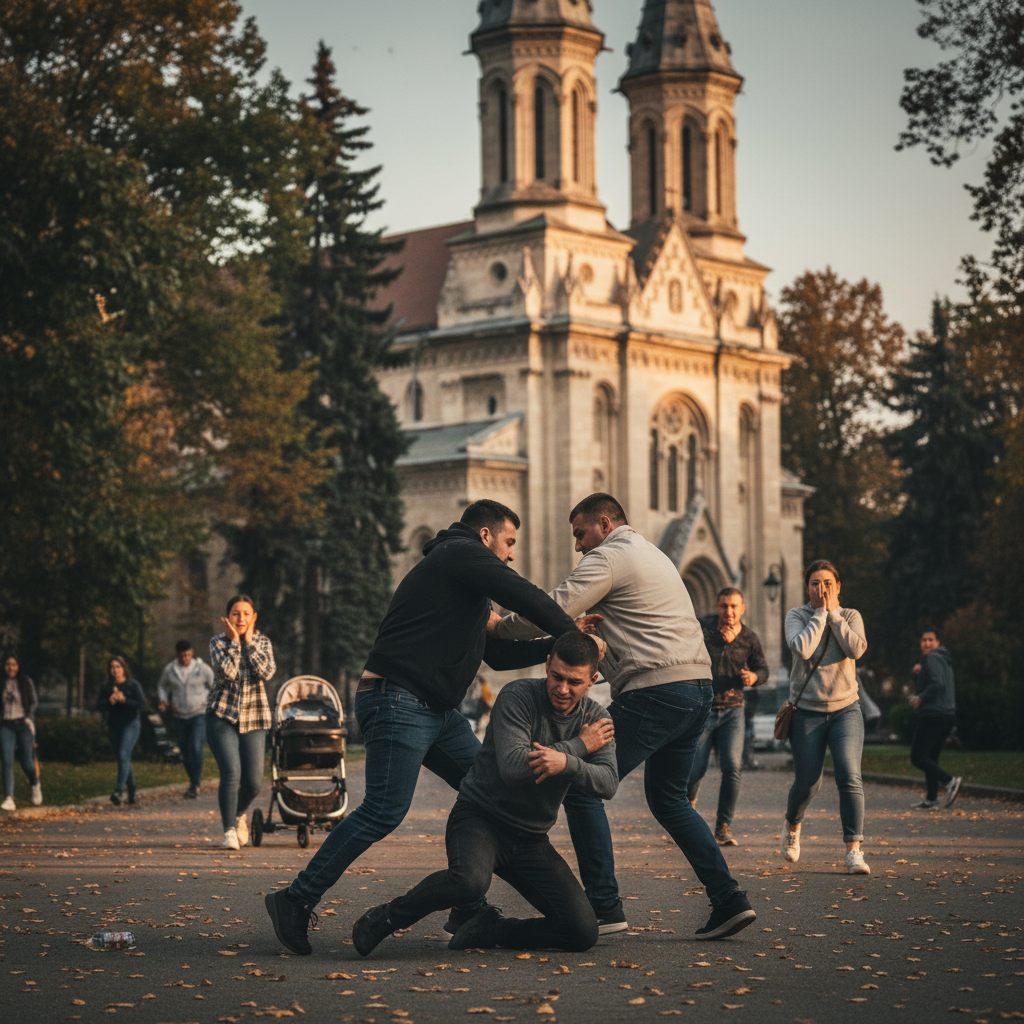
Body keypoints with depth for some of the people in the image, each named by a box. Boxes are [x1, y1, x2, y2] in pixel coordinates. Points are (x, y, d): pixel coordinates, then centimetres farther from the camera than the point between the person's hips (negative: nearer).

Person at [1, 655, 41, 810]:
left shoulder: (26, 682, 5)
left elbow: (34, 701, 4)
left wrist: (28, 718, -11)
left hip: (23, 723, -1)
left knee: (27, 762, -1)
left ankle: (35, 785, 32)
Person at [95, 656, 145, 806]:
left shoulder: (133, 684, -1)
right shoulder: (106, 687, 10)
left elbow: (141, 703, -8)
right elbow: (99, 706, 2)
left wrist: (124, 700, -18)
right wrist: (109, 701, -16)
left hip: (130, 724, -5)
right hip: (114, 726, 5)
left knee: (123, 755, -20)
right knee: (124, 760, 9)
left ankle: (119, 790, -29)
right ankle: (132, 792, 20)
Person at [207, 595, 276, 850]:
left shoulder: (262, 642, 7)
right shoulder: (218, 641, 0)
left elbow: (266, 672, -13)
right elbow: (226, 672, -17)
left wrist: (249, 641, -10)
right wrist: (234, 642, -11)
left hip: (253, 718, 3)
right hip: (222, 715, -2)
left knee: (254, 781, 0)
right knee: (231, 772, -21)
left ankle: (238, 814, 33)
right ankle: (229, 830, -8)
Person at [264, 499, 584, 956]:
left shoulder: (461, 575, 28)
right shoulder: (461, 554, -2)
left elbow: (497, 654, 29)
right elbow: (524, 595, -12)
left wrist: (556, 647, 20)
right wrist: (574, 636, -1)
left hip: (437, 709, 11)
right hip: (398, 700, -11)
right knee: (385, 810, -16)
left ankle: (468, 911, 7)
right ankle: (296, 901, -10)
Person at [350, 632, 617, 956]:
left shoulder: (595, 719, 0)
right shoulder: (518, 696, -15)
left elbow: (608, 784, -15)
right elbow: (512, 767, -28)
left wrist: (566, 762, -35)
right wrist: (579, 746, -21)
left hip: (531, 838, 5)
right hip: (480, 817, -5)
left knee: (583, 932, -11)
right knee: (470, 880, -40)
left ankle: (487, 930, 9)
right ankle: (385, 918, -15)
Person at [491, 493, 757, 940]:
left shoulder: (608, 557, -3)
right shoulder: (652, 555, 27)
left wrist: (496, 626, 2)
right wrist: (597, 625, 16)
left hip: (655, 690, -10)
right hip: (698, 686, 10)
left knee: (582, 789, -3)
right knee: (668, 800, 20)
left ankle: (604, 907, -7)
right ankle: (728, 899, 9)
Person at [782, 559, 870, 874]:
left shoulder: (850, 616, 5)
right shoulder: (797, 616, 0)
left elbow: (856, 649, -16)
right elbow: (802, 648, -20)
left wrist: (833, 612, -12)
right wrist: (820, 613, -14)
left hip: (845, 709, 1)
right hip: (807, 711, -1)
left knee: (849, 777, -17)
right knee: (807, 784, 3)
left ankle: (854, 851, -17)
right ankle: (792, 824, 36)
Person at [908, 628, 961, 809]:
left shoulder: (932, 658, -9)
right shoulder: (944, 659, 21)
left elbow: (937, 684, -23)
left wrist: (920, 698, -11)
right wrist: (920, 671, 14)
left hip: (933, 714, -10)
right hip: (949, 714, 10)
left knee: (917, 757, -9)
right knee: (931, 757, 15)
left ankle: (950, 781, -22)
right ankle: (931, 799, 14)